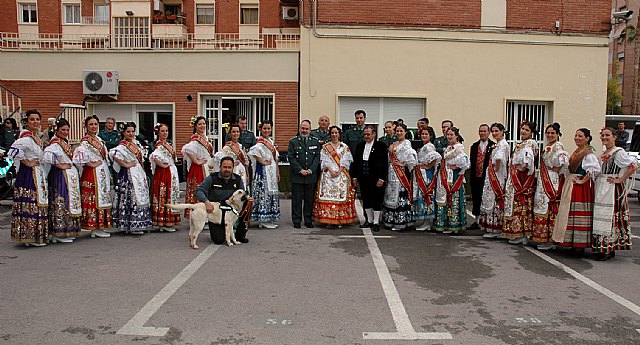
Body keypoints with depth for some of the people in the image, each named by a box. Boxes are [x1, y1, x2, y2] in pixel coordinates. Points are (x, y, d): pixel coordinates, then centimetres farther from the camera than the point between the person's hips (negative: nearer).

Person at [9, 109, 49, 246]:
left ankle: (37, 235, 18)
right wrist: (27, 162, -19)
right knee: (31, 204, -7)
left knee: (38, 203, 12)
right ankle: (31, 237, -2)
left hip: (39, 175, 10)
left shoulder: (36, 138, 15)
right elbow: (14, 150, -29)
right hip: (28, 175, -10)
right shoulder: (26, 138, -14)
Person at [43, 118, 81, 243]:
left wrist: (70, 165, 10)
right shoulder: (55, 144, -13)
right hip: (60, 176, -9)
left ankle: (67, 231, 19)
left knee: (70, 202, 11)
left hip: (71, 176, 9)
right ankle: (59, 234, -1)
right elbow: (47, 156, -30)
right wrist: (59, 165, -19)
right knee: (60, 203, -6)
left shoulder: (65, 143, 15)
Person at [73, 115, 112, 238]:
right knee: (94, 199, -5)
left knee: (102, 198, 11)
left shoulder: (99, 140, 14)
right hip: (92, 174, -9)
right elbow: (78, 157, -27)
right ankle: (96, 229, -1)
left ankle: (101, 226, 17)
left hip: (103, 173, 9)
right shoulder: (85, 142, -12)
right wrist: (91, 164, -18)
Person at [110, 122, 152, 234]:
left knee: (141, 196, 11)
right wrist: (125, 164, -23)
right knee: (132, 197, -7)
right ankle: (132, 226, -2)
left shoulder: (136, 143, 13)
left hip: (139, 174, 9)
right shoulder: (123, 145, -13)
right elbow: (114, 153, -32)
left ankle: (138, 223, 19)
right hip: (129, 175, -9)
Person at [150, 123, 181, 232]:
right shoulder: (160, 144, -14)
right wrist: (162, 165, -21)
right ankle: (164, 224, 0)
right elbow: (154, 156, -32)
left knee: (171, 195, 11)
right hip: (163, 174, -9)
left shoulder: (168, 144, 14)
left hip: (172, 173, 9)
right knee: (164, 196, -5)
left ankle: (168, 222, 19)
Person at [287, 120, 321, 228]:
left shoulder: (315, 142, 10)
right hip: (297, 176, -2)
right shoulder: (293, 141, 4)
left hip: (311, 176, 2)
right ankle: (296, 221, 10)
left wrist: (311, 170, -8)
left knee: (310, 199, 6)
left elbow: (317, 157, 5)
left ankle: (308, 220, 15)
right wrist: (300, 170, -12)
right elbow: (291, 157, -3)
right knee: (297, 199, 2)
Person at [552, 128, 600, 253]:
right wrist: (570, 180, 12)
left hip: (581, 187, -9)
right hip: (571, 186, 9)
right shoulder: (576, 152, 15)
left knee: (580, 215, -5)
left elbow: (595, 169, -26)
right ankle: (574, 244, 18)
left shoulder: (588, 153, -12)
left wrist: (583, 180, -21)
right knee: (570, 213, 11)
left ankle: (580, 245, 1)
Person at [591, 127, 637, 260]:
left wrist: (620, 180, -18)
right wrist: (596, 180, 12)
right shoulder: (603, 154, 16)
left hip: (612, 190, -9)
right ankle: (601, 248, 16)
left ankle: (609, 249, -1)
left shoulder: (619, 152, -10)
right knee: (599, 218, 9)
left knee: (610, 218, -7)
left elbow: (634, 166, -20)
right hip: (600, 190, 9)